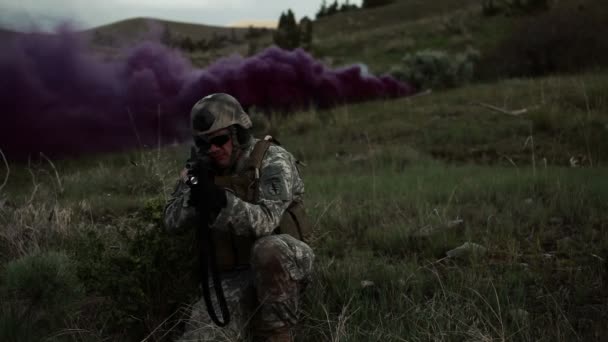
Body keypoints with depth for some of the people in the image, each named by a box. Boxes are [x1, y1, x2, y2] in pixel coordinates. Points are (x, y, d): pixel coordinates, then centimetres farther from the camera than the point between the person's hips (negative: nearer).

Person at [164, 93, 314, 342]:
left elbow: (265, 221, -24)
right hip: (233, 276, 3)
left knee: (268, 249, -39)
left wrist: (223, 202, -39)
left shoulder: (273, 161, -11)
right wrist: (193, 195, -21)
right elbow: (172, 223, -1)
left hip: (283, 264, -2)